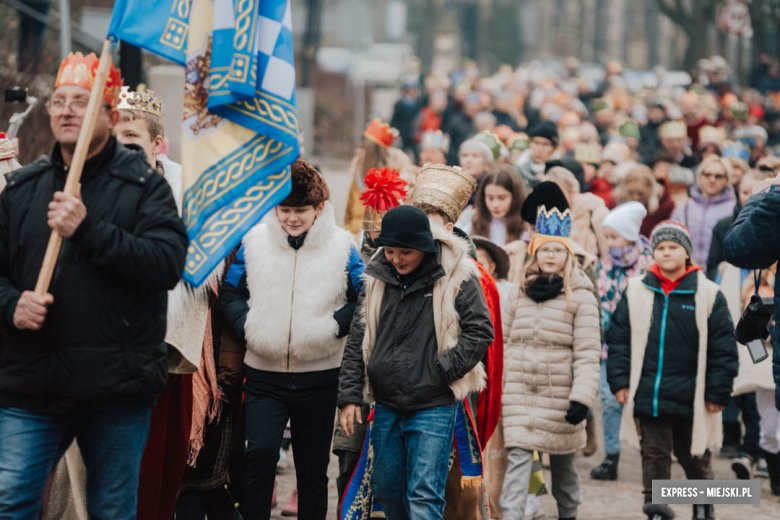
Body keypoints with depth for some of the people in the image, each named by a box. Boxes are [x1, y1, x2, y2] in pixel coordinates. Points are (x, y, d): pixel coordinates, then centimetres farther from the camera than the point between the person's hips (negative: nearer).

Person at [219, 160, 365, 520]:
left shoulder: (342, 247, -1)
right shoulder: (254, 242, 1)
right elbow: (230, 292, 7)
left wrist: (334, 326, -14)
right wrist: (246, 326, -10)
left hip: (319, 374, 0)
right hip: (264, 372, 0)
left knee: (313, 467, 9)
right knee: (259, 451, -19)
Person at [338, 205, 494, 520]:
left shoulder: (456, 277, -8)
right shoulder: (378, 277, 6)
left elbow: (480, 332, -7)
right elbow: (358, 340, 10)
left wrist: (440, 371, -13)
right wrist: (350, 396, 4)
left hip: (434, 408, -5)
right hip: (386, 406, 5)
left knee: (424, 495, -11)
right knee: (386, 490, 14)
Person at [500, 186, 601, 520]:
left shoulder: (581, 298, -4)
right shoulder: (520, 294, 10)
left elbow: (587, 353, -9)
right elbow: (502, 341, 14)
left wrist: (582, 397, -17)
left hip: (559, 395, -2)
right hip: (519, 392, 2)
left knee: (562, 461, 11)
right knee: (518, 457, -9)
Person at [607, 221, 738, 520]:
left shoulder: (707, 294, -3)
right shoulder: (636, 292, 4)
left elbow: (723, 349, -2)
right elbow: (618, 339, 7)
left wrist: (718, 393, -5)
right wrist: (620, 380, -1)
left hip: (690, 398, -1)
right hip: (648, 394, 1)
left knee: (695, 457, 13)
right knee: (654, 454, 1)